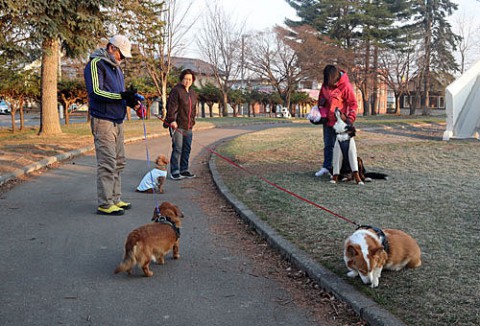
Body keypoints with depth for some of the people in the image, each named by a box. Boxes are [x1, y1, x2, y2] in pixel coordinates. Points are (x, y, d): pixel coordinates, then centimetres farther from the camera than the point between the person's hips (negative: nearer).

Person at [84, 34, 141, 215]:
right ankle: (105, 204, -7)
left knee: (118, 162, 11)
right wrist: (122, 96, -24)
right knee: (107, 163, -11)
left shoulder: (117, 68, 22)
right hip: (103, 120, -9)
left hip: (117, 121, 9)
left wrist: (131, 100, 4)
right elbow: (96, 92, -17)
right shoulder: (96, 63, -7)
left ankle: (115, 199, 19)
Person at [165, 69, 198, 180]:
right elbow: (171, 106, -15)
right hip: (177, 125, -8)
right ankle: (174, 172, 0)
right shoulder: (176, 90, -8)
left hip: (188, 126, 8)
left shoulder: (193, 93, 17)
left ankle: (184, 170, 21)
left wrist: (192, 121, 19)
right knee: (177, 148, -7)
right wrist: (172, 120, -23)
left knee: (187, 149, 11)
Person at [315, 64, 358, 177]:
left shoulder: (345, 86, -17)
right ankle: (326, 167, 21)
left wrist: (350, 119, -23)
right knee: (328, 145, 13)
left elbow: (353, 104, -14)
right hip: (327, 121, 6)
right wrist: (321, 113, 9)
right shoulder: (326, 84, 0)